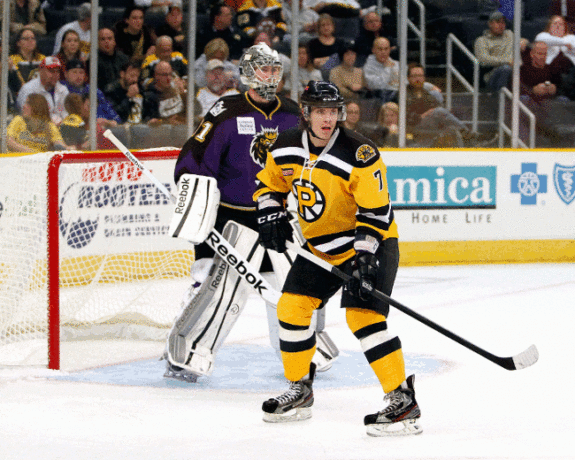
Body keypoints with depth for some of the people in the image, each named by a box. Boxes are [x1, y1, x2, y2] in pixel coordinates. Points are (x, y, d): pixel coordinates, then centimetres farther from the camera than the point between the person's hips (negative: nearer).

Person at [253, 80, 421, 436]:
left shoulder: (360, 154, -24)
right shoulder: (286, 149, -5)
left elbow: (376, 211, -24)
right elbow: (269, 184, 13)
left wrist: (364, 259, -31)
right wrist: (272, 217, -5)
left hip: (370, 245, -7)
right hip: (320, 248, 7)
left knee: (363, 314, -21)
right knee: (292, 307, 3)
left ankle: (403, 403, -21)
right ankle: (299, 393, 21)